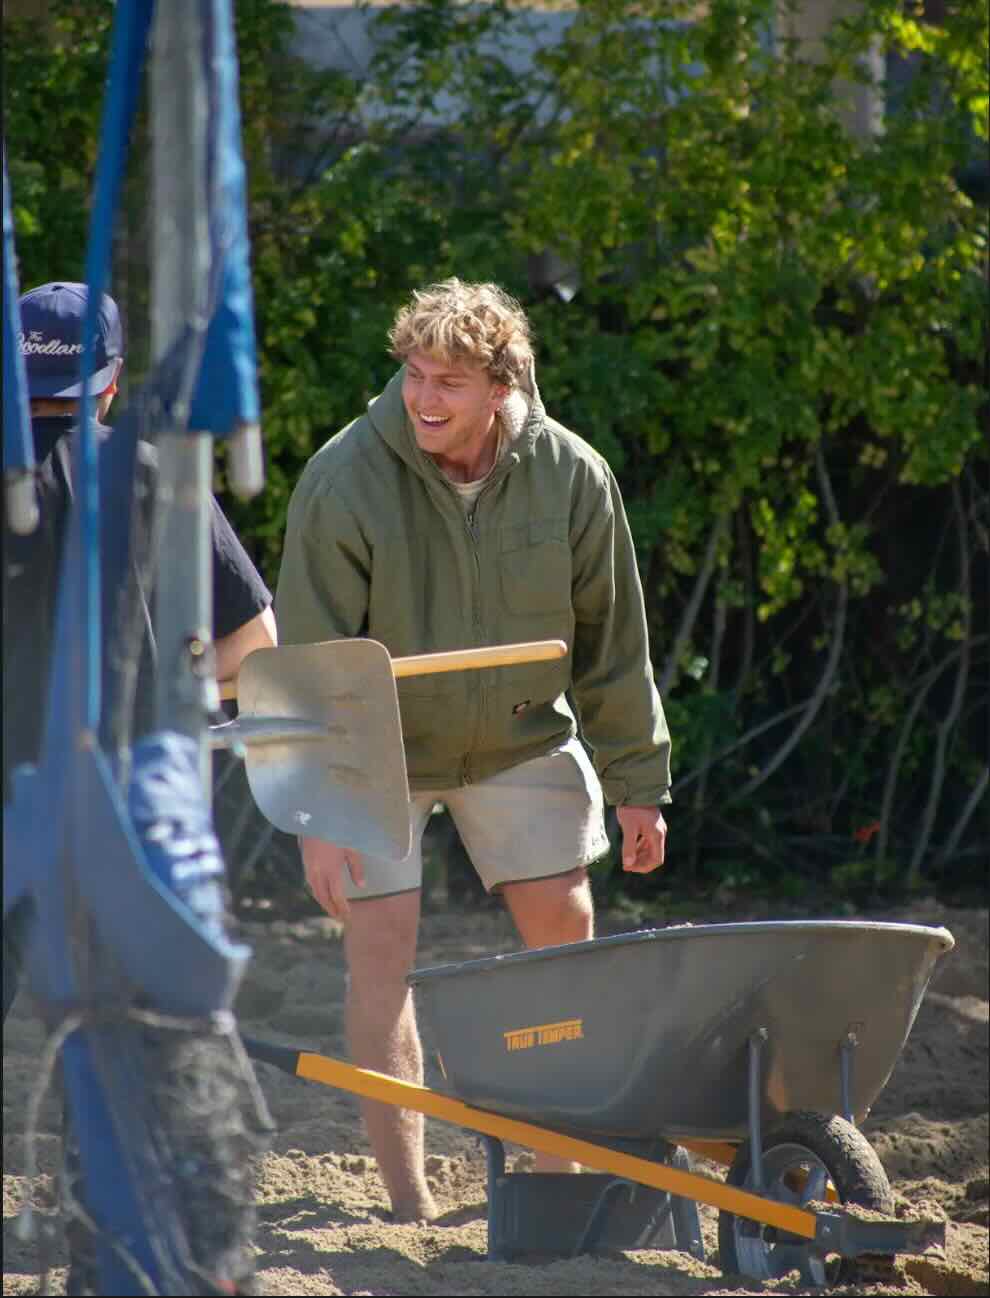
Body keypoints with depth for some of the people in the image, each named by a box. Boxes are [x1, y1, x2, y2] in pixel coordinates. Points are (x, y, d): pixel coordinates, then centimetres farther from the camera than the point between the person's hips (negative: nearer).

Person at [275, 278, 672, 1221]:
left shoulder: (570, 477, -16)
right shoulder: (344, 481, -26)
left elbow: (611, 638, -3)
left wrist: (638, 780, 1)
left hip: (520, 736, 3)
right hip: (381, 744, -3)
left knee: (564, 928, 3)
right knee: (381, 943, -9)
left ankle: (556, 1166, 18)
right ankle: (408, 1200, -5)